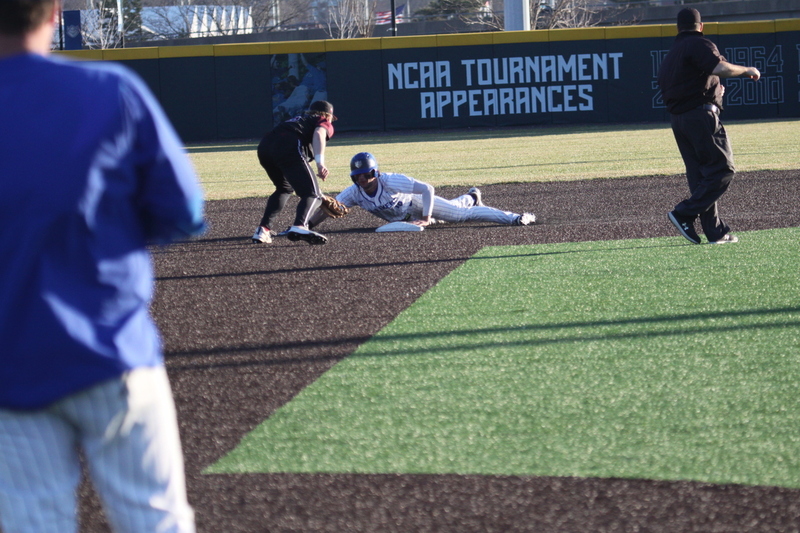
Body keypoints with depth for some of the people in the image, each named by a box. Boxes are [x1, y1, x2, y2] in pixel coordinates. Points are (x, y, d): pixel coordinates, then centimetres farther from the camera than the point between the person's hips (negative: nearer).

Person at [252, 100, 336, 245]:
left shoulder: (300, 119, 42)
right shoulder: (325, 123, 23)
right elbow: (318, 134, -2)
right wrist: (320, 162, -18)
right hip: (289, 148, -7)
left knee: (285, 188, 31)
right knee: (313, 194, -11)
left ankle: (263, 230, 22)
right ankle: (299, 227, -40)